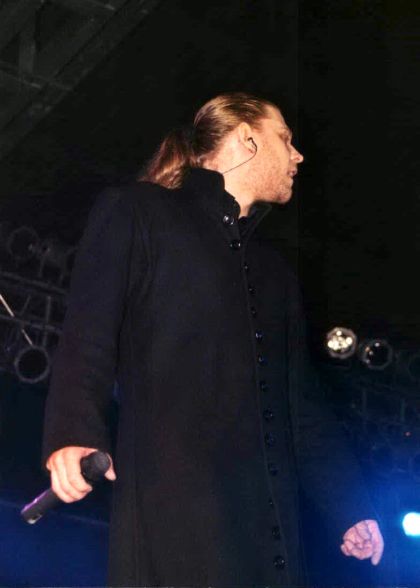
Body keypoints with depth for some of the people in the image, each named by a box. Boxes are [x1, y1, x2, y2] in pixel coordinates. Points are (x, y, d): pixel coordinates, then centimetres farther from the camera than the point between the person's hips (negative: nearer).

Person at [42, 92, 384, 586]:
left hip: (269, 512, 6)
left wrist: (350, 506, 15)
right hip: (170, 493, -6)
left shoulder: (275, 270, 30)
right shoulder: (135, 211, 12)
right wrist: (72, 434, -20)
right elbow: (88, 334, -2)